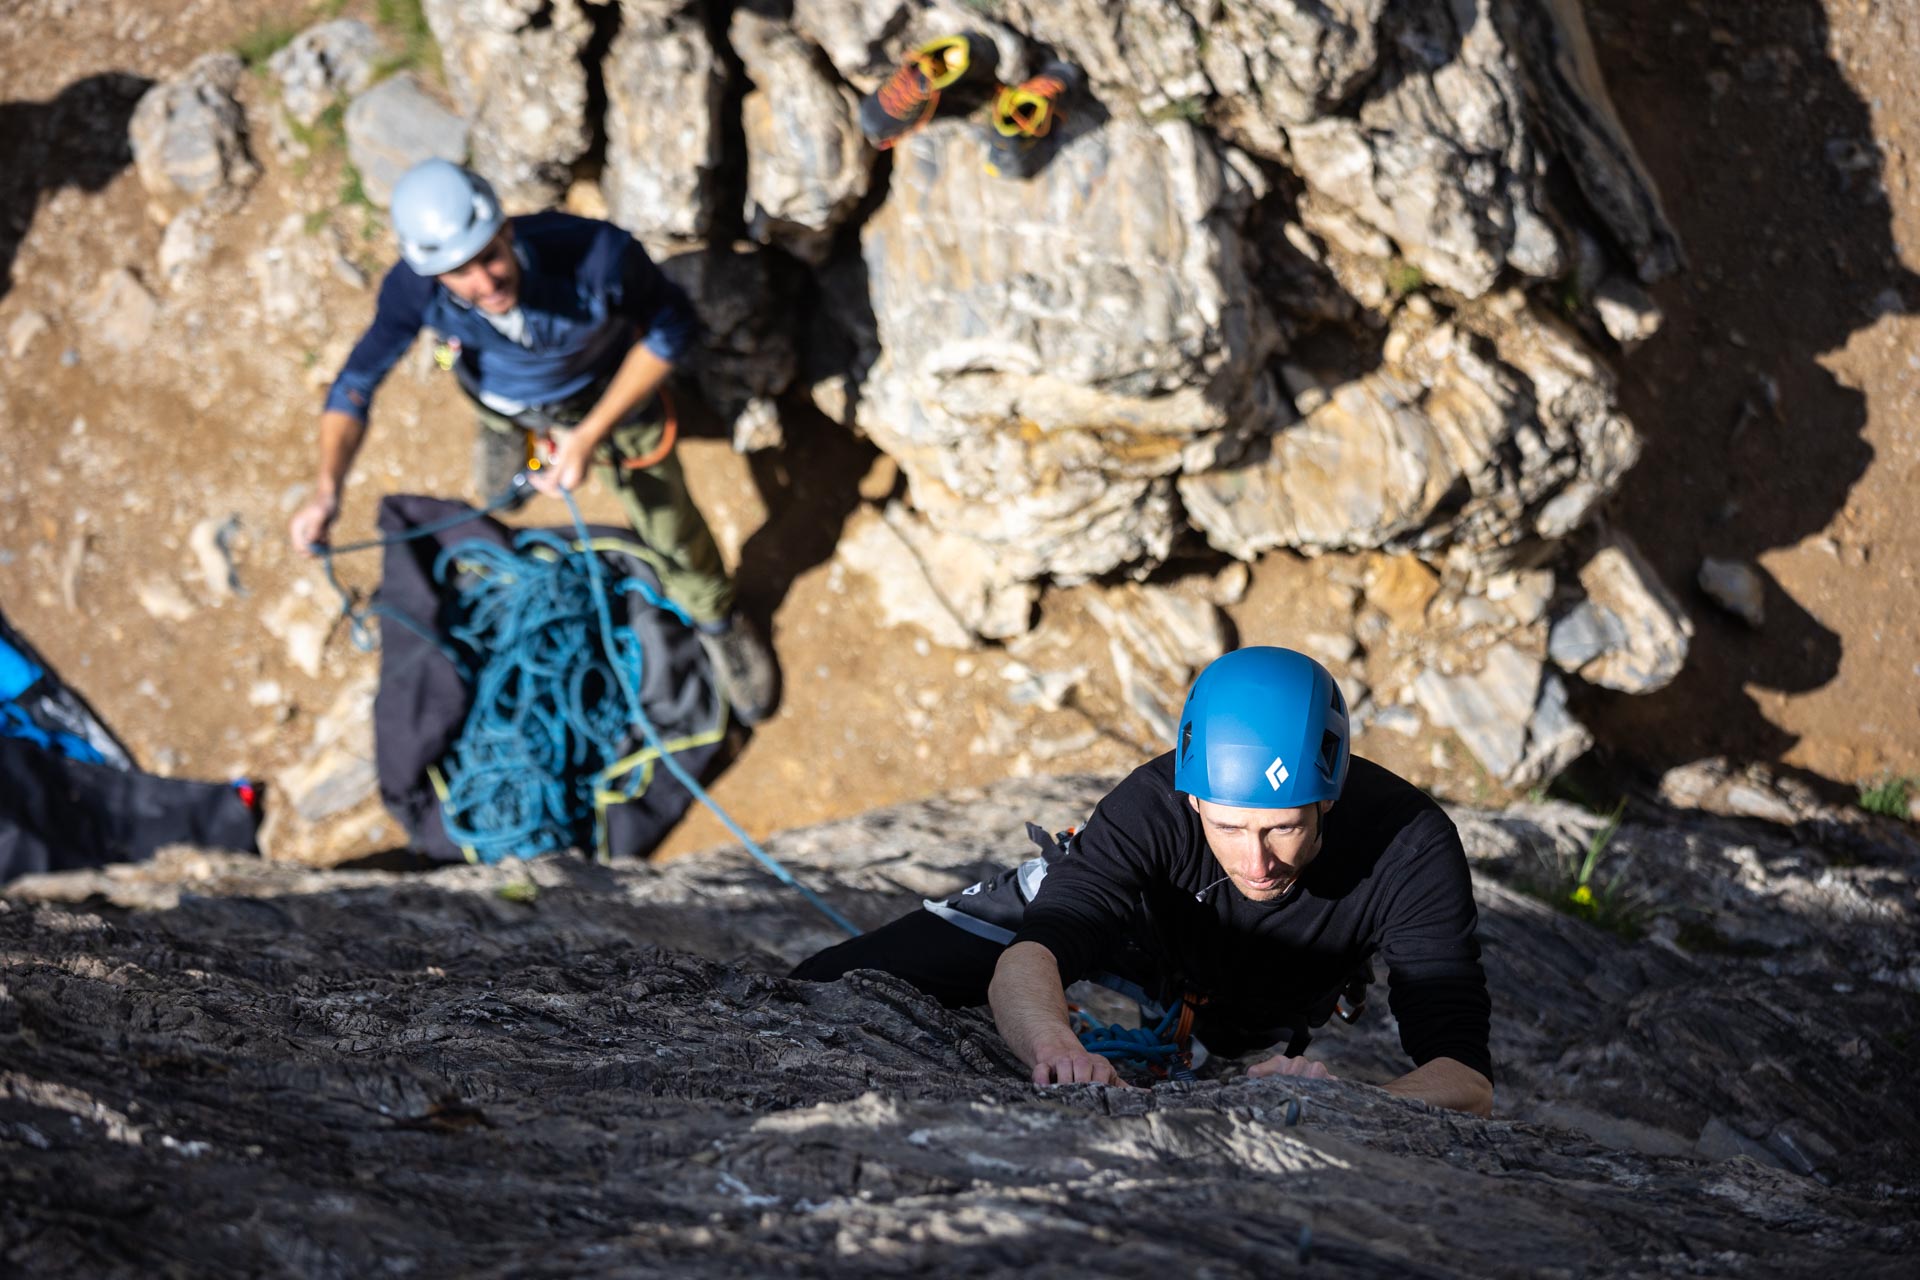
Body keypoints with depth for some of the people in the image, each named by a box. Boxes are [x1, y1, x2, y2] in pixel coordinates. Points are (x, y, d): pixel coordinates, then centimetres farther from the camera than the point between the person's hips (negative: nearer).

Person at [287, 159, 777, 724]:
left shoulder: (594, 254, -46)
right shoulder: (414, 289, -40)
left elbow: (671, 329, -27)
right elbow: (357, 382, -25)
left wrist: (592, 435, -31)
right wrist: (327, 491, -41)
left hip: (607, 393, -2)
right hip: (500, 395, 2)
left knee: (668, 525, 11)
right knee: (496, 486, 31)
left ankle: (717, 623, 45)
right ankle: (503, 434, 69)